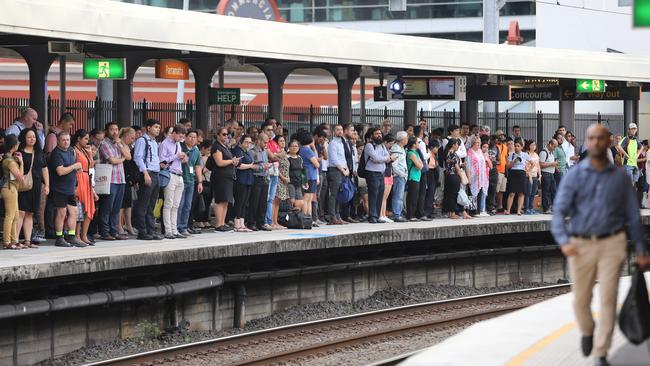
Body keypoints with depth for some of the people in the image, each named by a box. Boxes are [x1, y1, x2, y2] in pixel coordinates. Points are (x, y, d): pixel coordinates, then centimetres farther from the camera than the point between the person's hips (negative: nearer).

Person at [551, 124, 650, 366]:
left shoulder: (620, 177, 3)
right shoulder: (574, 176, -3)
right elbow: (560, 213, -10)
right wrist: (564, 242, -28)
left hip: (612, 245, 0)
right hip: (581, 246, 0)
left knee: (608, 300, -10)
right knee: (581, 302, 10)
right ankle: (588, 331, 44)